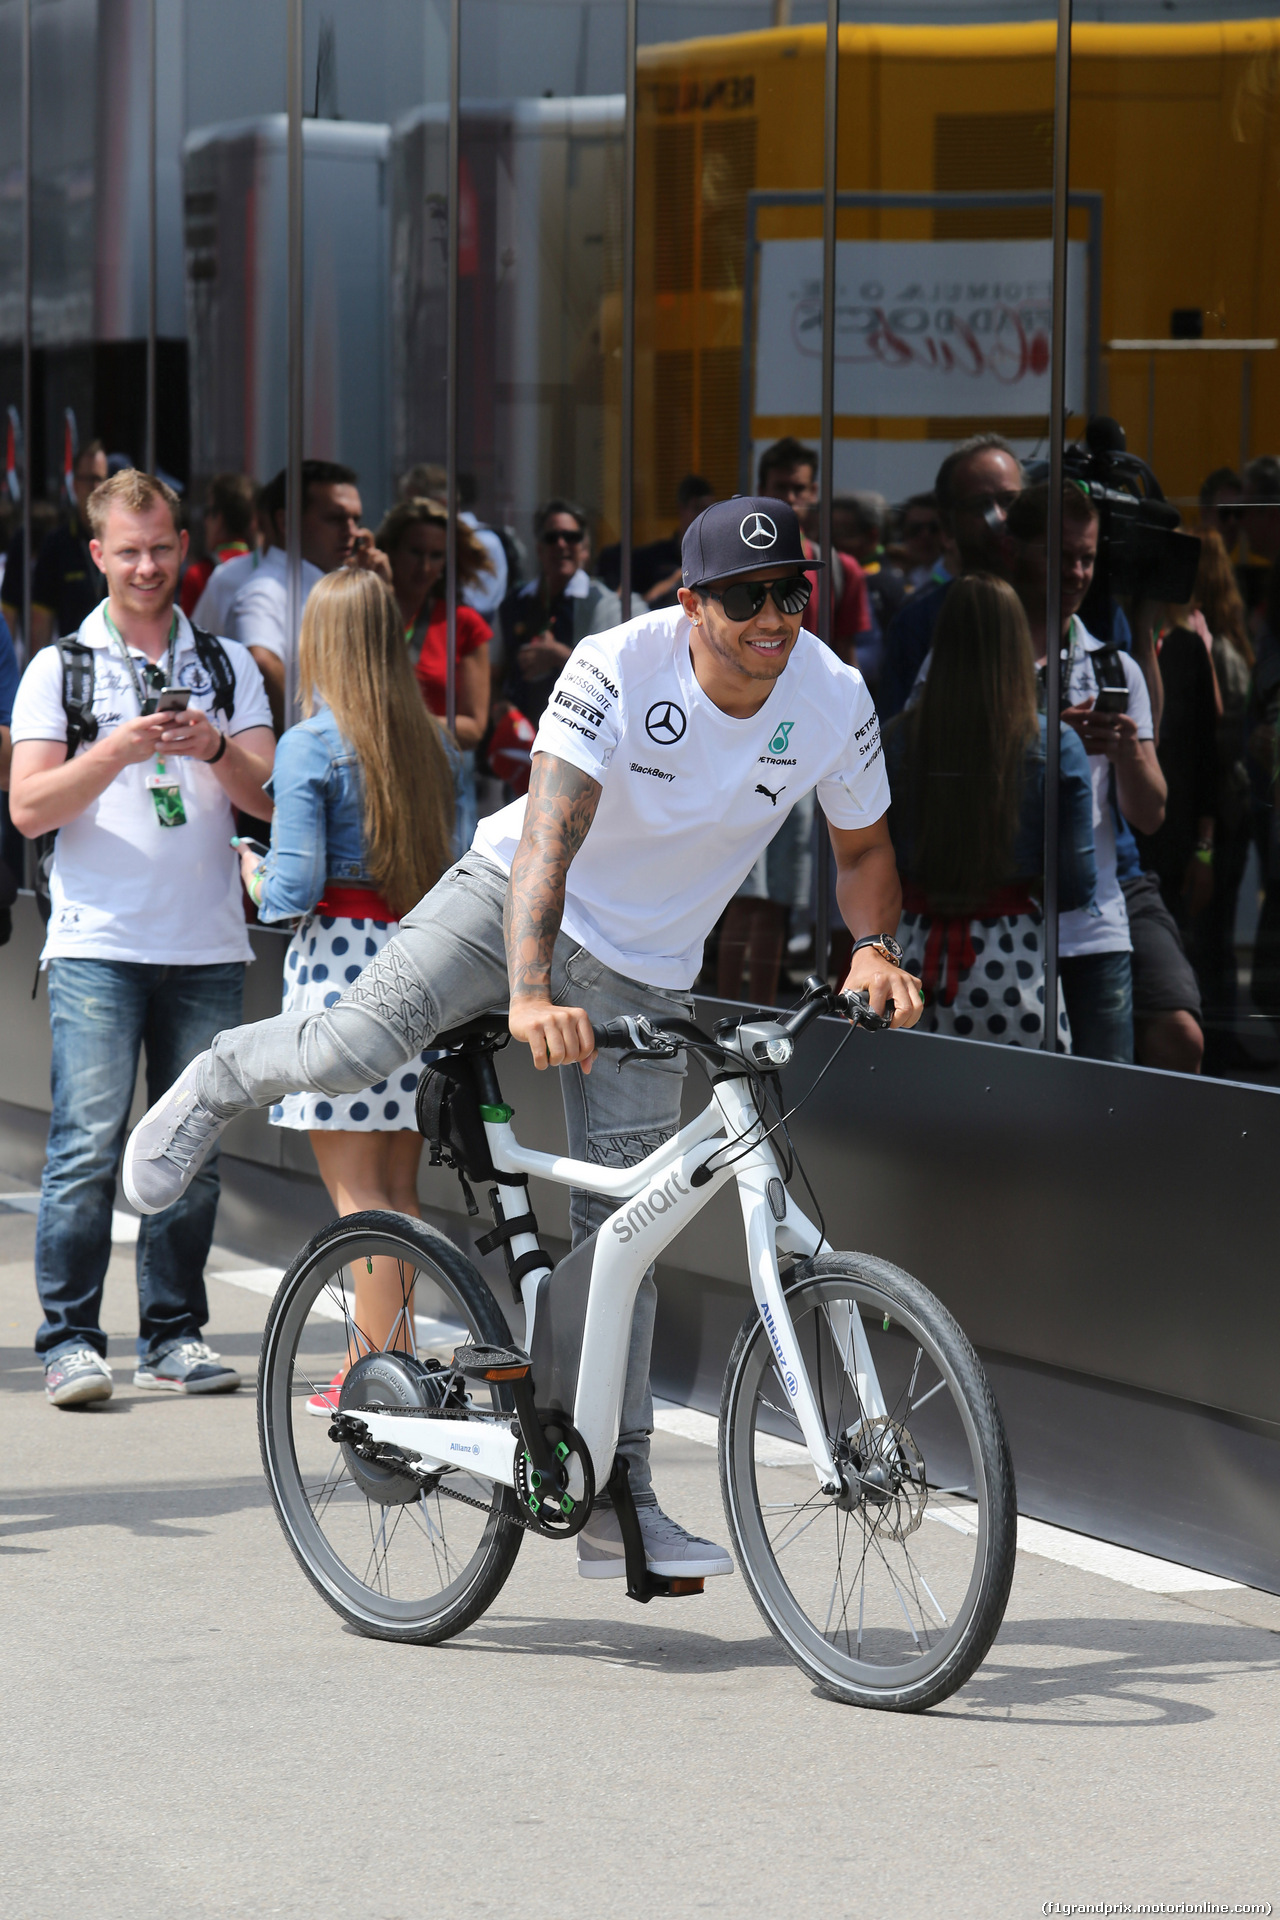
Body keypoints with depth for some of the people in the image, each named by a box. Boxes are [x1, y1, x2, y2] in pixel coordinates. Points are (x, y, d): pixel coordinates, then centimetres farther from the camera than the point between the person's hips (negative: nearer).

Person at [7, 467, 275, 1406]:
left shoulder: (228, 665, 14)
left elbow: (268, 797, 5)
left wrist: (215, 750, -16)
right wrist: (118, 751, -19)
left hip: (208, 948, 3)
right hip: (99, 942, -3)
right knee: (89, 1144, -10)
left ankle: (175, 1332, 12)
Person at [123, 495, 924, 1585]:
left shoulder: (835, 699, -13)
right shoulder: (619, 668, -25)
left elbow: (864, 848, 6)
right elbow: (549, 834, -34)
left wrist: (874, 949, -15)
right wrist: (531, 993, -49)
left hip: (644, 973, 3)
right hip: (520, 899, -3)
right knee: (357, 1048, -25)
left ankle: (617, 1503, 5)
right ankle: (223, 1082, 11)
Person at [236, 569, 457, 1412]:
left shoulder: (310, 746, -9)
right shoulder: (429, 742, 8)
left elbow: (296, 887, -12)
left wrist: (256, 877, 8)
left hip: (341, 961, -6)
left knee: (357, 1189, -3)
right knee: (399, 1188, 12)